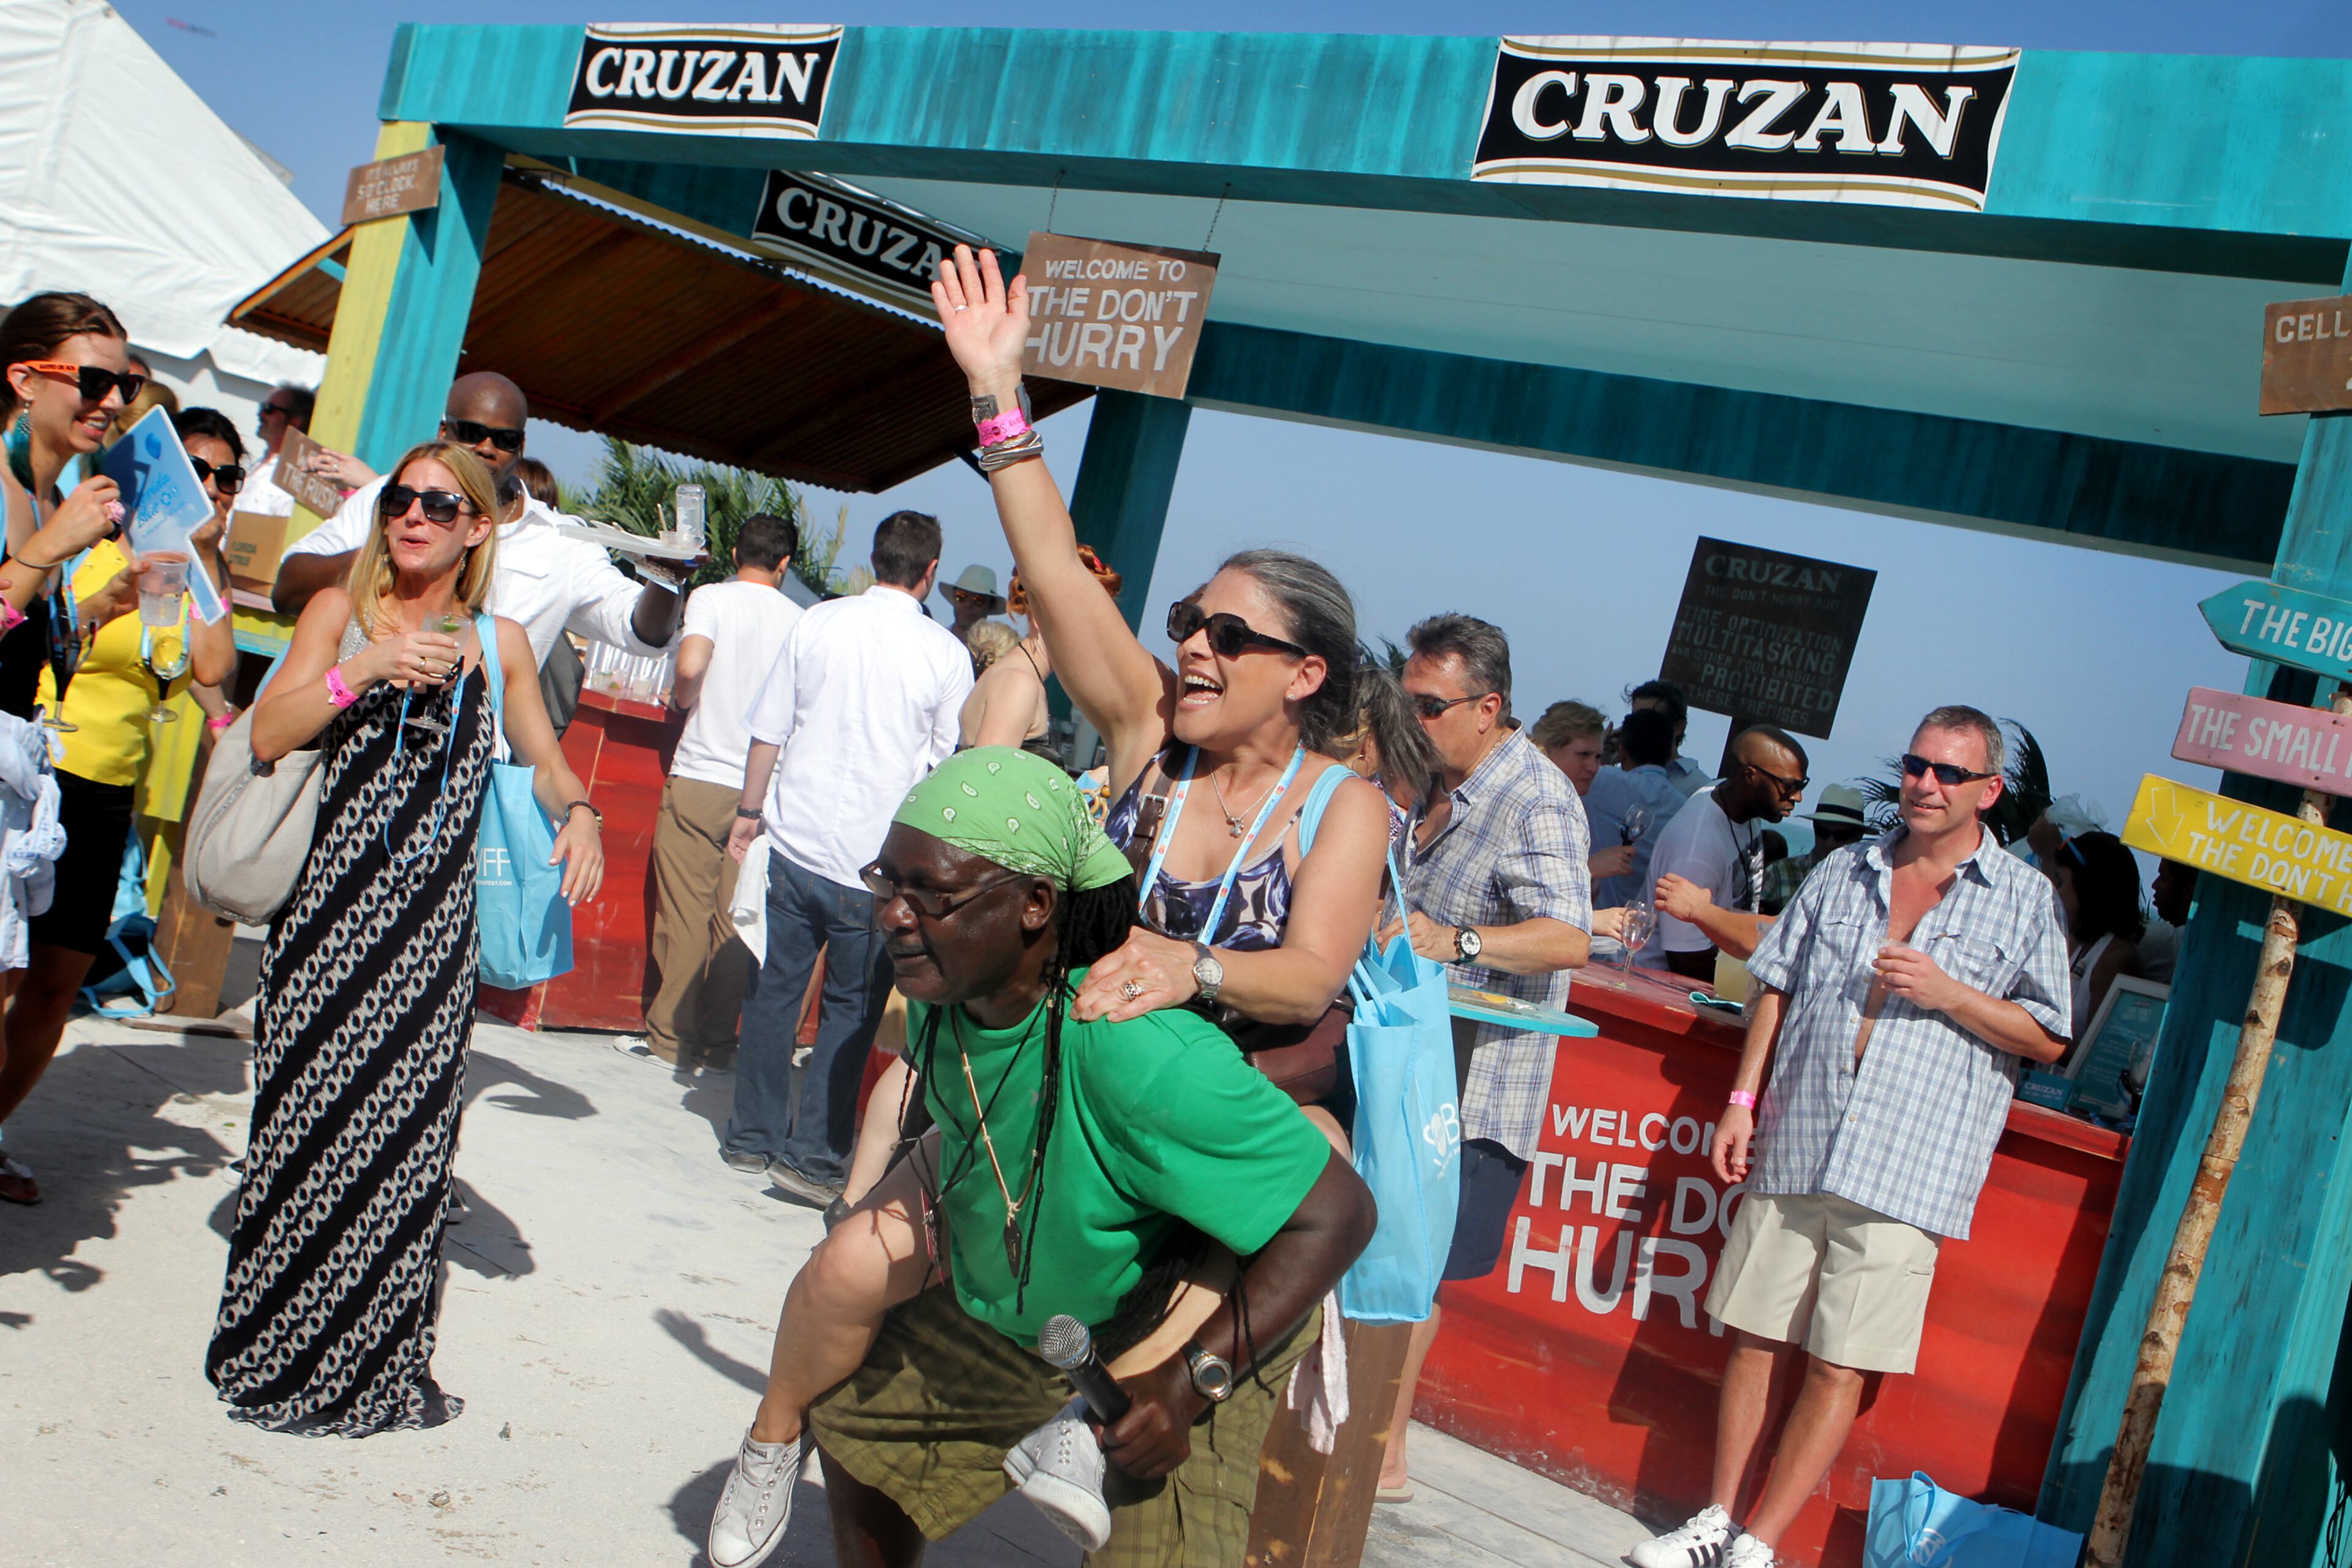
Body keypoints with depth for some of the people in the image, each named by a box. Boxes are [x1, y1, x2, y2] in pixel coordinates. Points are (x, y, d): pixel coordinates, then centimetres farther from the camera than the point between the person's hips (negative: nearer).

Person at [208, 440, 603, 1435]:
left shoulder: (499, 643, 8)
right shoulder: (341, 611, 5)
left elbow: (544, 759, 17)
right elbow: (267, 737, -6)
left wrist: (578, 812, -3)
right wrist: (366, 668, -17)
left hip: (431, 925, 1)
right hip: (327, 912, -1)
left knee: (408, 1136, 0)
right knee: (306, 1127, 3)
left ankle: (382, 1365, 14)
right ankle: (276, 1352, 19)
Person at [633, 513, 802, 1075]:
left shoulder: (712, 597, -2)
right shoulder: (797, 618, 6)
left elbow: (690, 666, -18)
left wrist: (683, 699, 3)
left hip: (700, 778, -3)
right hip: (762, 790, 3)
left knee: (684, 913, 3)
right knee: (735, 919, 7)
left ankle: (671, 1038, 7)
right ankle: (719, 1043, 11)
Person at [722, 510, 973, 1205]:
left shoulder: (816, 623, 1)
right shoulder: (946, 653, -6)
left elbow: (767, 732, 5)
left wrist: (749, 812, 16)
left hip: (794, 842, 3)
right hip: (873, 861, -3)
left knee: (773, 990, 14)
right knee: (852, 1008, 8)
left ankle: (752, 1136, 24)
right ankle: (812, 1155, 7)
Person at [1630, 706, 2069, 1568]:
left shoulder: (2025, 900, 4)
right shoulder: (1844, 872, 14)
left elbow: (2048, 1038, 2)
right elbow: (1776, 987, 15)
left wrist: (1947, 993, -12)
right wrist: (1743, 1099, 7)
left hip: (1904, 1173, -3)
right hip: (1793, 1149, 3)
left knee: (1838, 1367, -2)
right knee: (1754, 1336, 7)